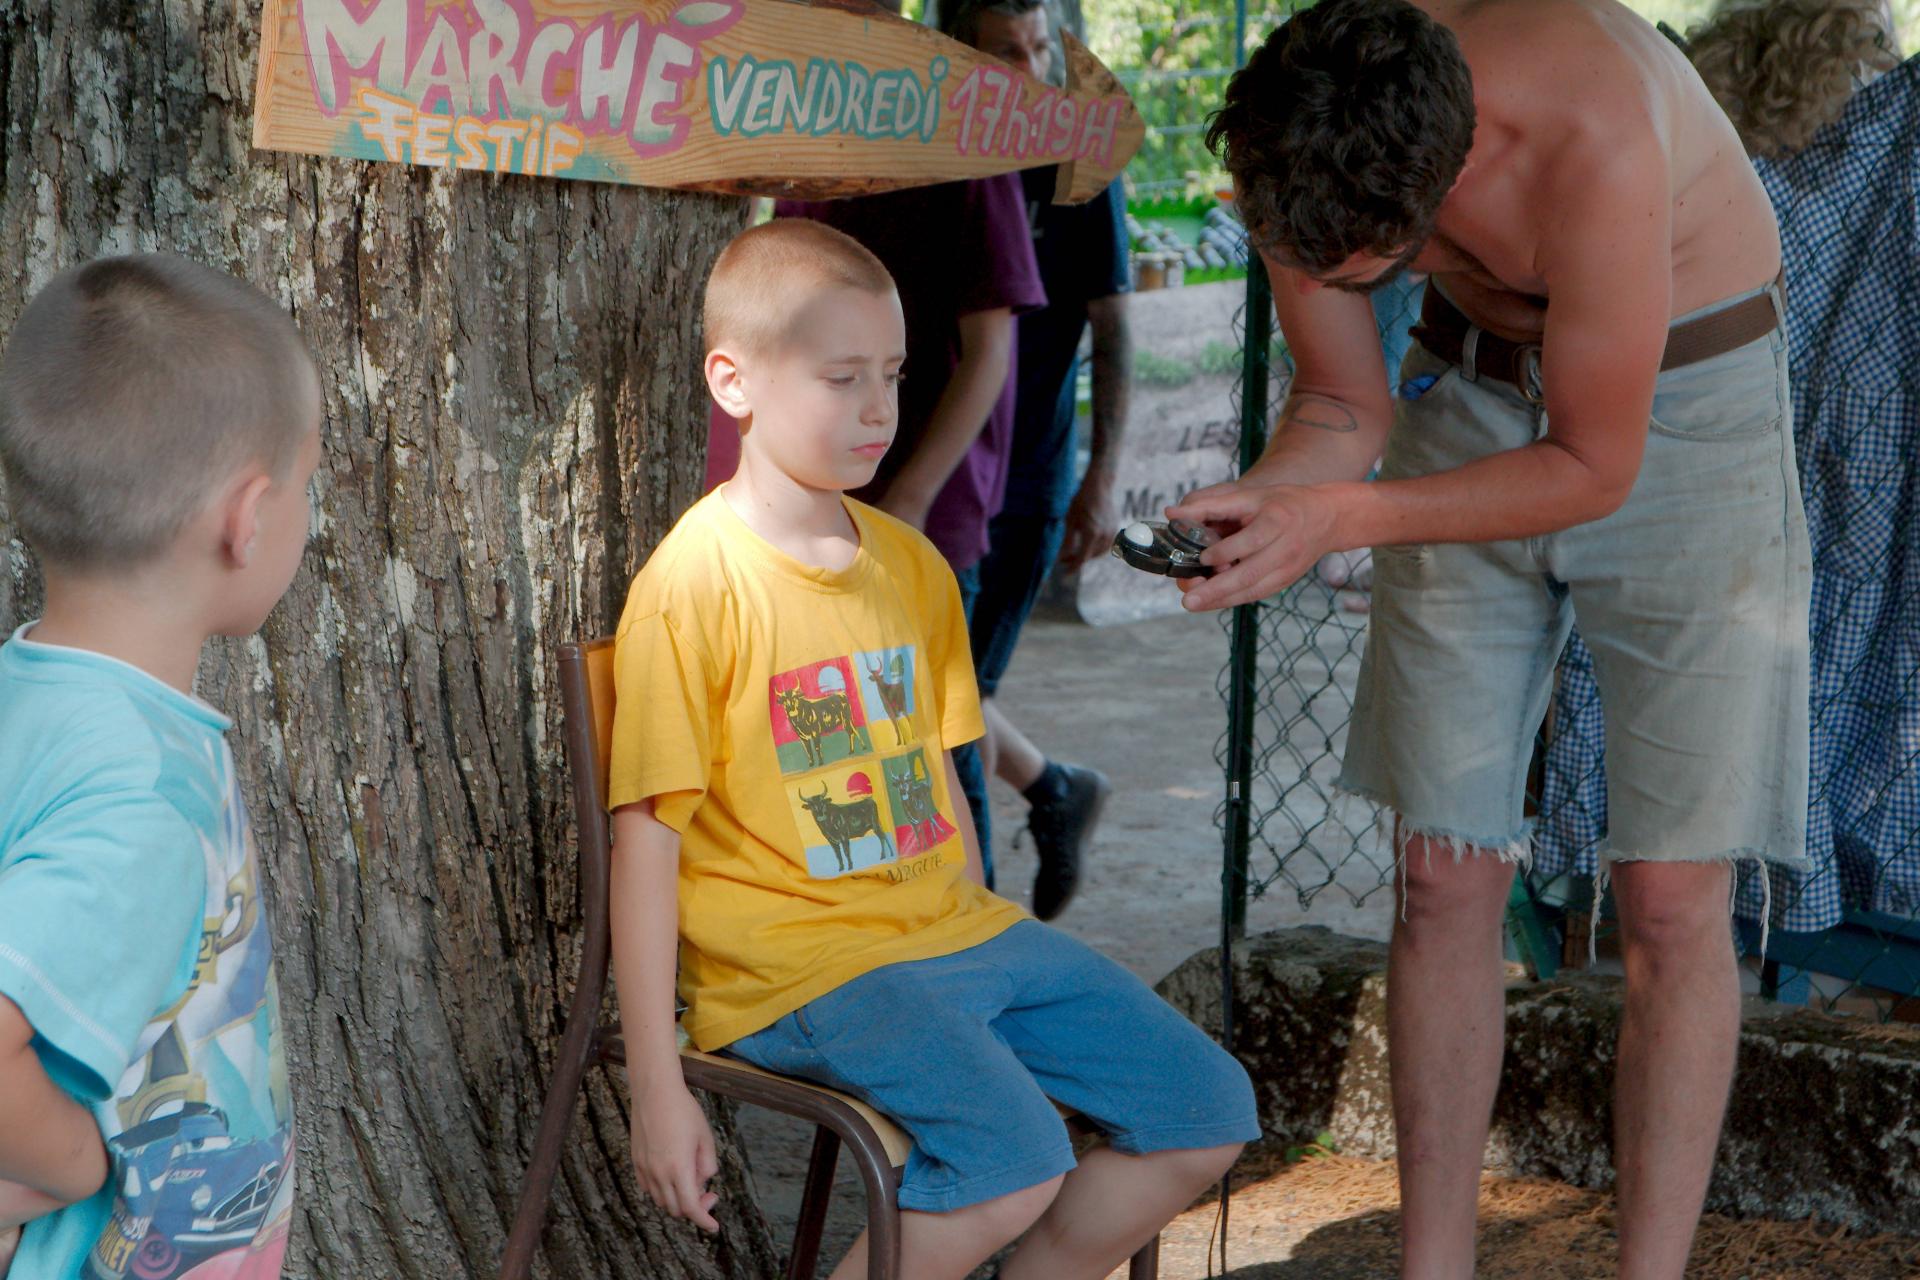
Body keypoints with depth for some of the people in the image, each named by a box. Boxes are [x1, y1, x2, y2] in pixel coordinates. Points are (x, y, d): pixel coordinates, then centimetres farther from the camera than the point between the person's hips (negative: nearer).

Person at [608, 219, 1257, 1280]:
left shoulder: (912, 565, 11)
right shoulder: (693, 584, -12)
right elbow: (647, 838, -13)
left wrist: (982, 943, 18)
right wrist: (658, 1090, -15)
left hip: (954, 933, 8)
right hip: (795, 966, -8)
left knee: (1208, 1113, 2)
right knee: (1014, 1160, -28)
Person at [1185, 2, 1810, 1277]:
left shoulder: (1594, 145, -37)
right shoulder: (1300, 147, -19)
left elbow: (1594, 466, -25)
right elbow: (1344, 405, -5)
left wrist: (1337, 518, -32)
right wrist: (1253, 502, -26)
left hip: (1683, 399, -4)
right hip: (1475, 391, 5)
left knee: (1670, 898, -6)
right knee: (1444, 877, 2)